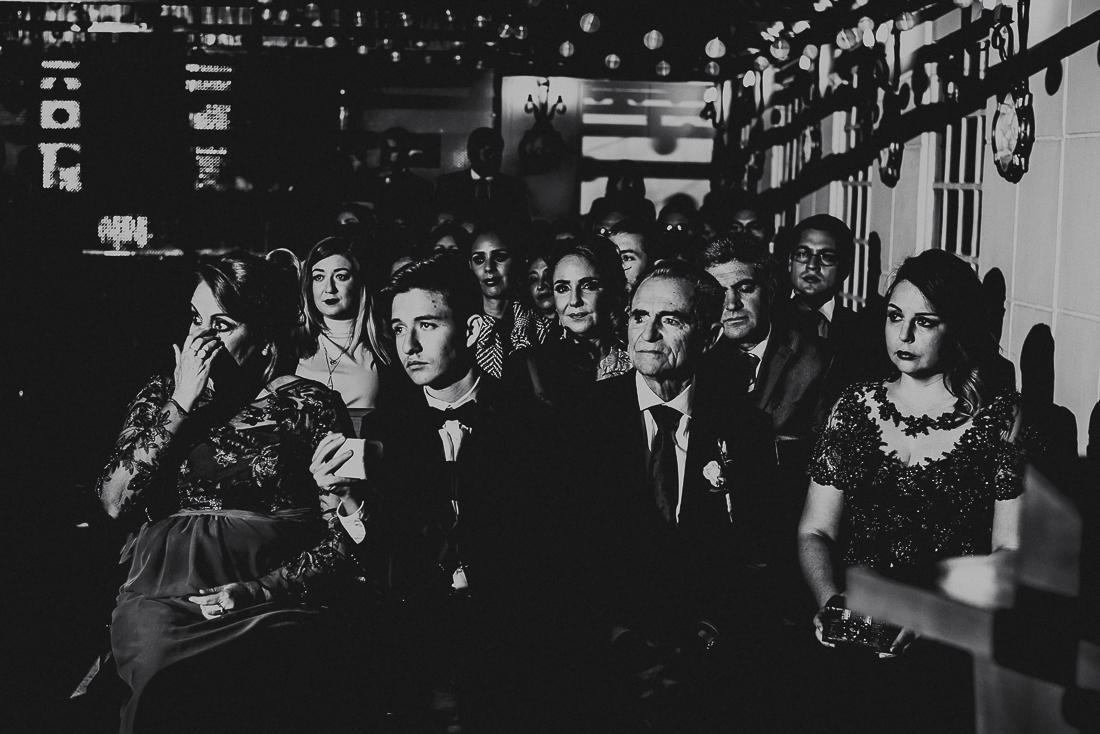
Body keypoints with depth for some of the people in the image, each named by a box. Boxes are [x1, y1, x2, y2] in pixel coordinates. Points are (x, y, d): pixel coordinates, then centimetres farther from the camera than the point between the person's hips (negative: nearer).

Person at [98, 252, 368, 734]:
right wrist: (182, 405, 1)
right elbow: (116, 501, 4)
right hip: (164, 590, 2)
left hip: (272, 599, -2)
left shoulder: (310, 405, 7)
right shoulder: (161, 396, 18)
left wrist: (261, 591, -11)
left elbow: (344, 536, 2)